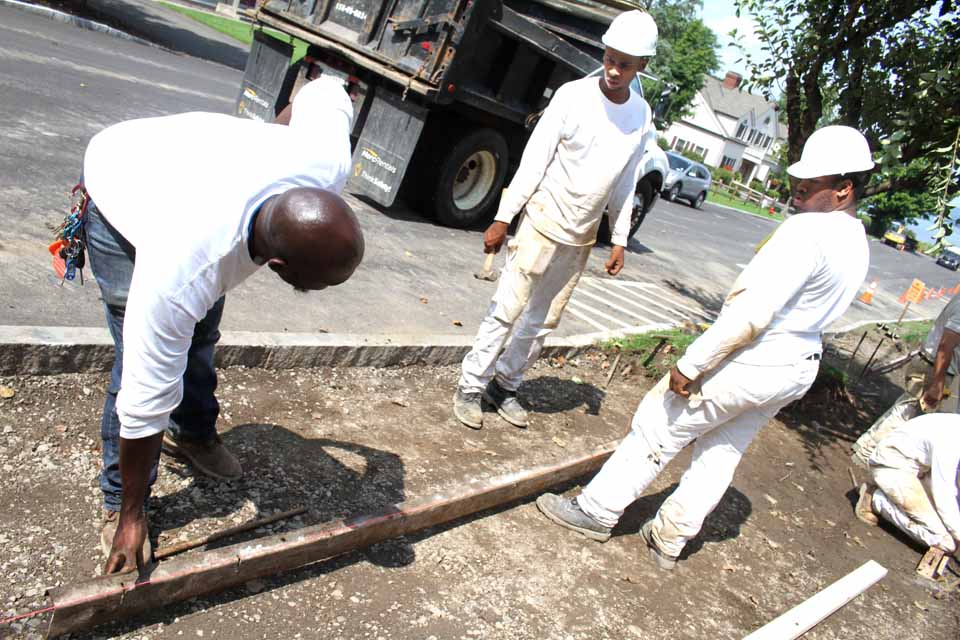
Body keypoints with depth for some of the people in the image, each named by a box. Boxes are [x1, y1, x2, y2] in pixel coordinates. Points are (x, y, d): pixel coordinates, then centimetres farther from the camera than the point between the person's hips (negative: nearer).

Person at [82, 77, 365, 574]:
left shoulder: (327, 161, -36)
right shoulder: (179, 275, -46)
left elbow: (324, 91, -12)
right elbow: (145, 403, -35)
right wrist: (131, 515, -23)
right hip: (120, 193, -5)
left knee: (200, 338, 13)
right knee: (141, 362, -14)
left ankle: (193, 434, 38)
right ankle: (117, 504, 6)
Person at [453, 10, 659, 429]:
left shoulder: (642, 116, 3)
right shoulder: (573, 96, -10)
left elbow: (626, 182, 11)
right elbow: (534, 160, -9)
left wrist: (620, 240, 8)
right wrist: (503, 217, -12)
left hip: (581, 238, 5)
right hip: (543, 223, -4)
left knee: (542, 322, 10)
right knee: (506, 309, -3)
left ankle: (504, 385, 25)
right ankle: (471, 386, 10)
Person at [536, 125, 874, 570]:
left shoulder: (807, 231, -22)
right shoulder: (857, 244, 9)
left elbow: (751, 314, -28)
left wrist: (691, 364, -23)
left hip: (751, 364, -9)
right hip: (797, 368, 9)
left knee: (656, 428, 4)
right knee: (720, 457, 17)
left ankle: (595, 512, 18)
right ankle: (669, 541, 30)